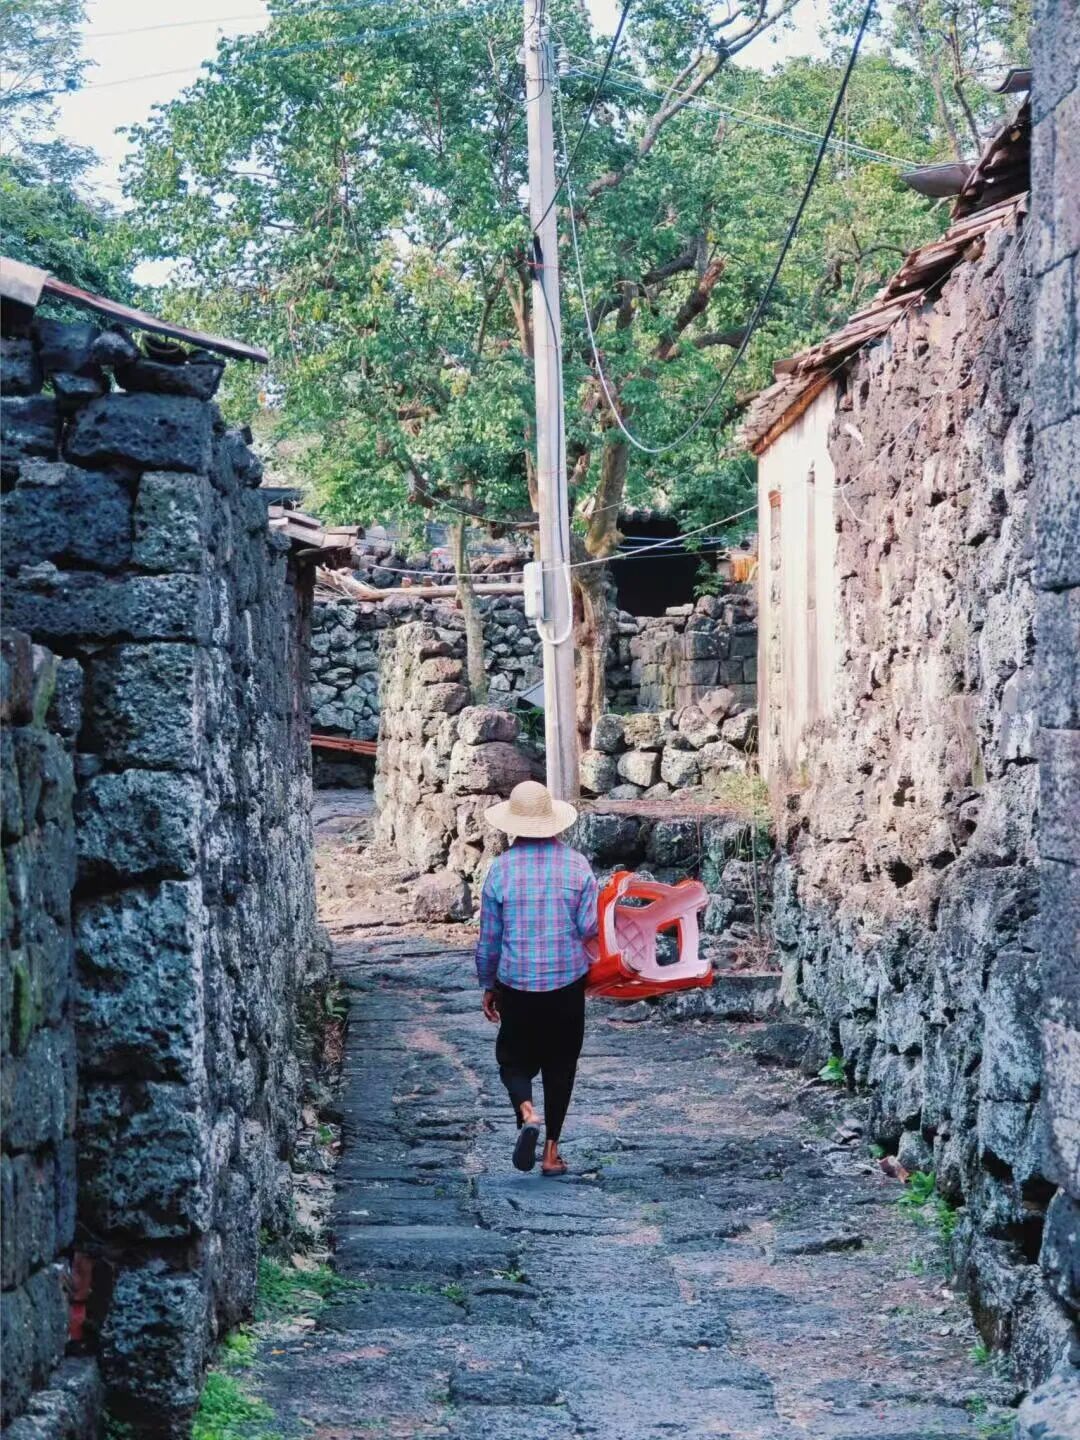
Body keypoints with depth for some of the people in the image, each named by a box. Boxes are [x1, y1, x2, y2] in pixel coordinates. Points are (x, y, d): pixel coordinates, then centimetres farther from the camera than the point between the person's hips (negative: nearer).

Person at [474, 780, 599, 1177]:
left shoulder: (501, 868, -8)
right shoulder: (576, 864, -6)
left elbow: (488, 937, -2)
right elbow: (589, 927, -7)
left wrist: (488, 987, 10)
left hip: (517, 983, -1)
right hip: (568, 981, 1)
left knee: (515, 1057, 14)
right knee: (560, 1062, 14)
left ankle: (527, 1112, -16)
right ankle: (551, 1148, 14)